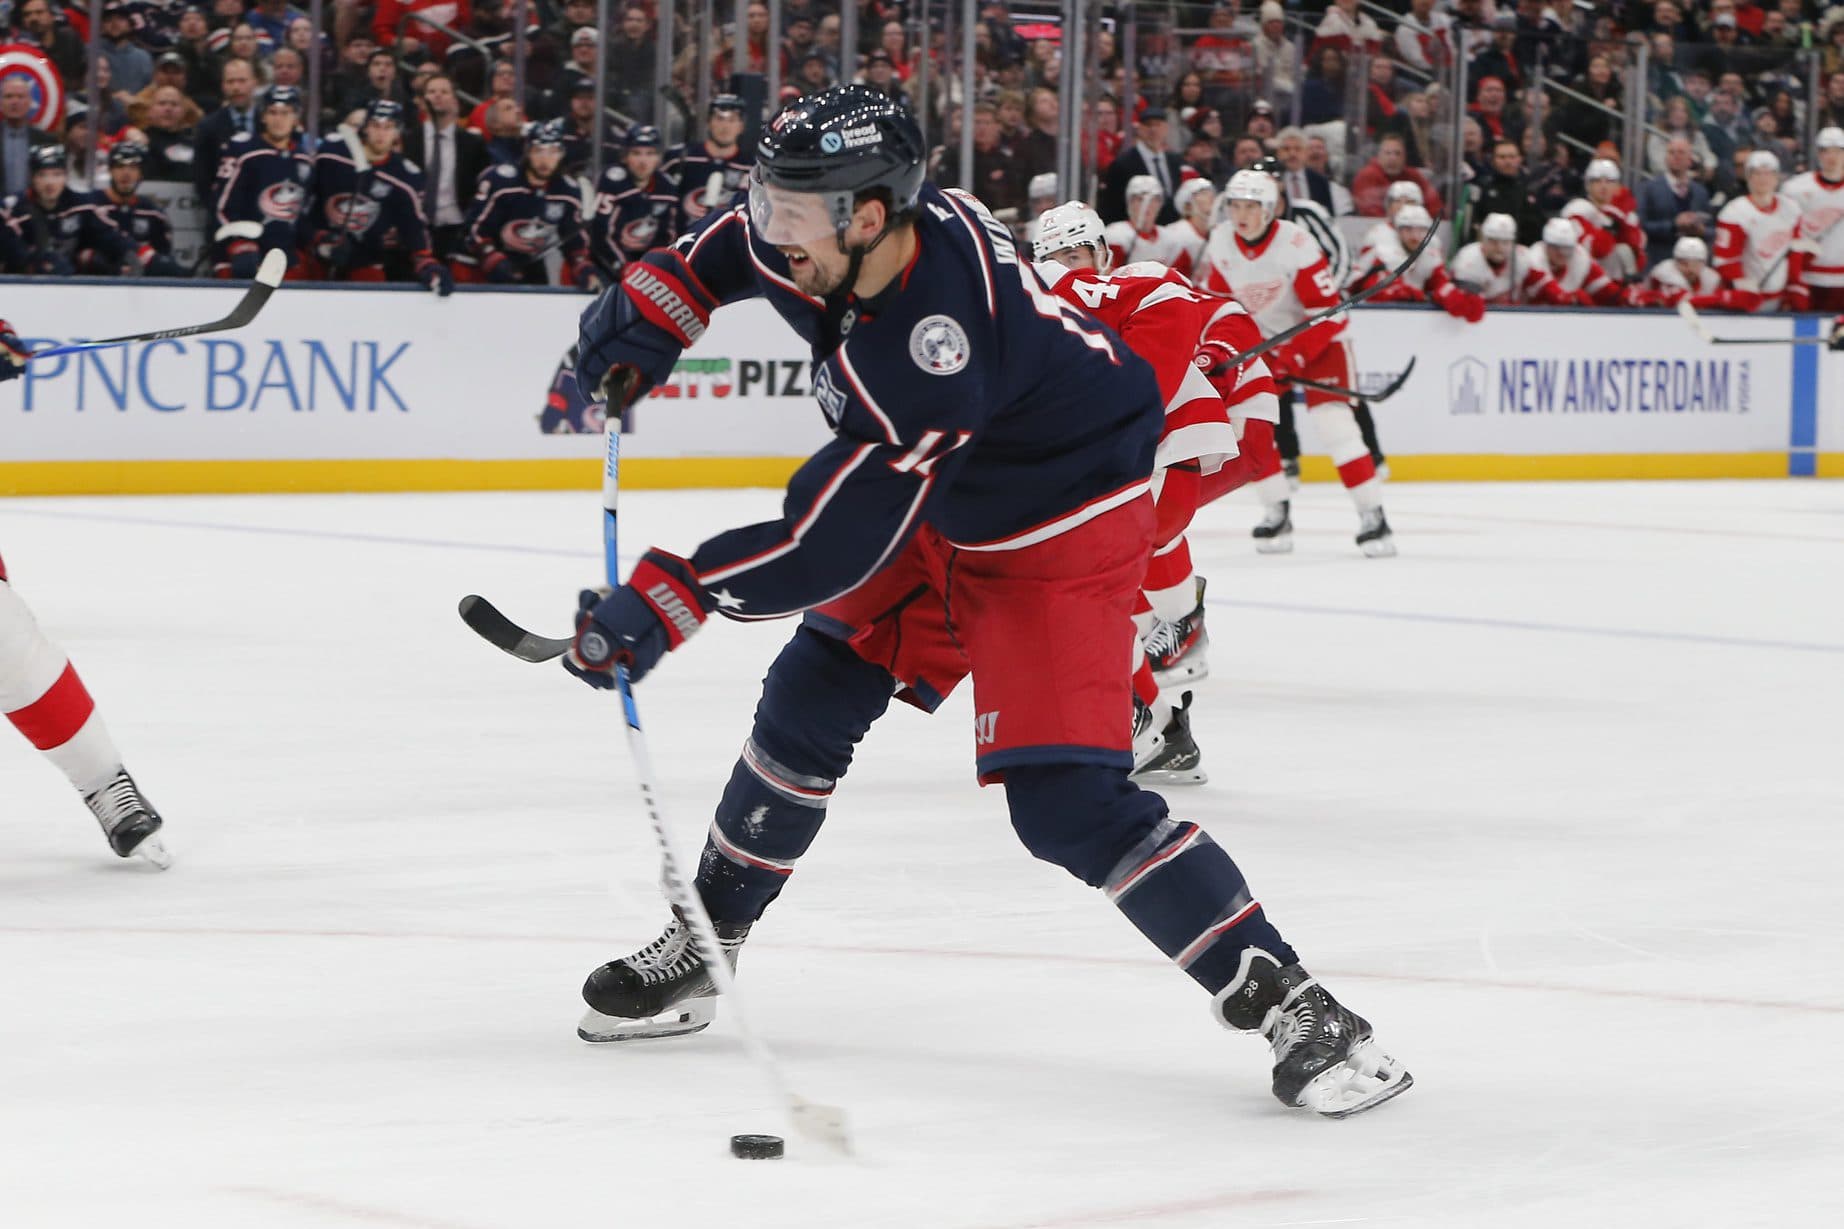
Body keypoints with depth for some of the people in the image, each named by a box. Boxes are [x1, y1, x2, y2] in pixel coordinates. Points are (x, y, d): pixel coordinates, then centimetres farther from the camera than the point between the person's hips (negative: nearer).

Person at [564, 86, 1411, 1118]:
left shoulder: (926, 353, -39)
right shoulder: (835, 236, -15)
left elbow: (829, 546, -34)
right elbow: (734, 248, 11)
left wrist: (668, 600, -31)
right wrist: (649, 312, -2)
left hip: (1060, 536, -9)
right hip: (940, 504, 9)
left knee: (1066, 797, -19)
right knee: (808, 710, 9)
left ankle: (1284, 1002, -13)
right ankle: (700, 951, 24)